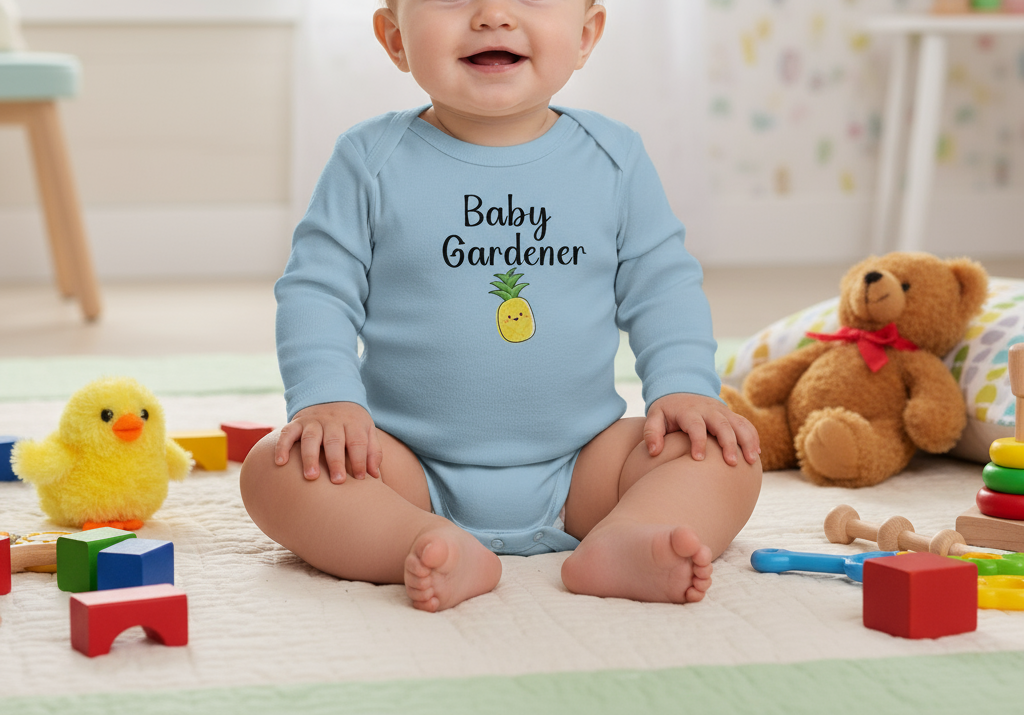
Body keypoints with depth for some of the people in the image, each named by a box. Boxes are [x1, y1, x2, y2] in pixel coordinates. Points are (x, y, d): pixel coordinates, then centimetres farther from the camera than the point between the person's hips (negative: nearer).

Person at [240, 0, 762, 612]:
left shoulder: (614, 159, 3)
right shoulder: (372, 161, -1)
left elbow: (663, 285, 8)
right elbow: (318, 289, -2)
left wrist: (684, 389, -8)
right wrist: (326, 397, -17)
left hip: (578, 470, 2)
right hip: (412, 468, -1)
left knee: (726, 459, -19)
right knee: (277, 468, -26)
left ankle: (626, 540, -44)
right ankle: (436, 547, -43)